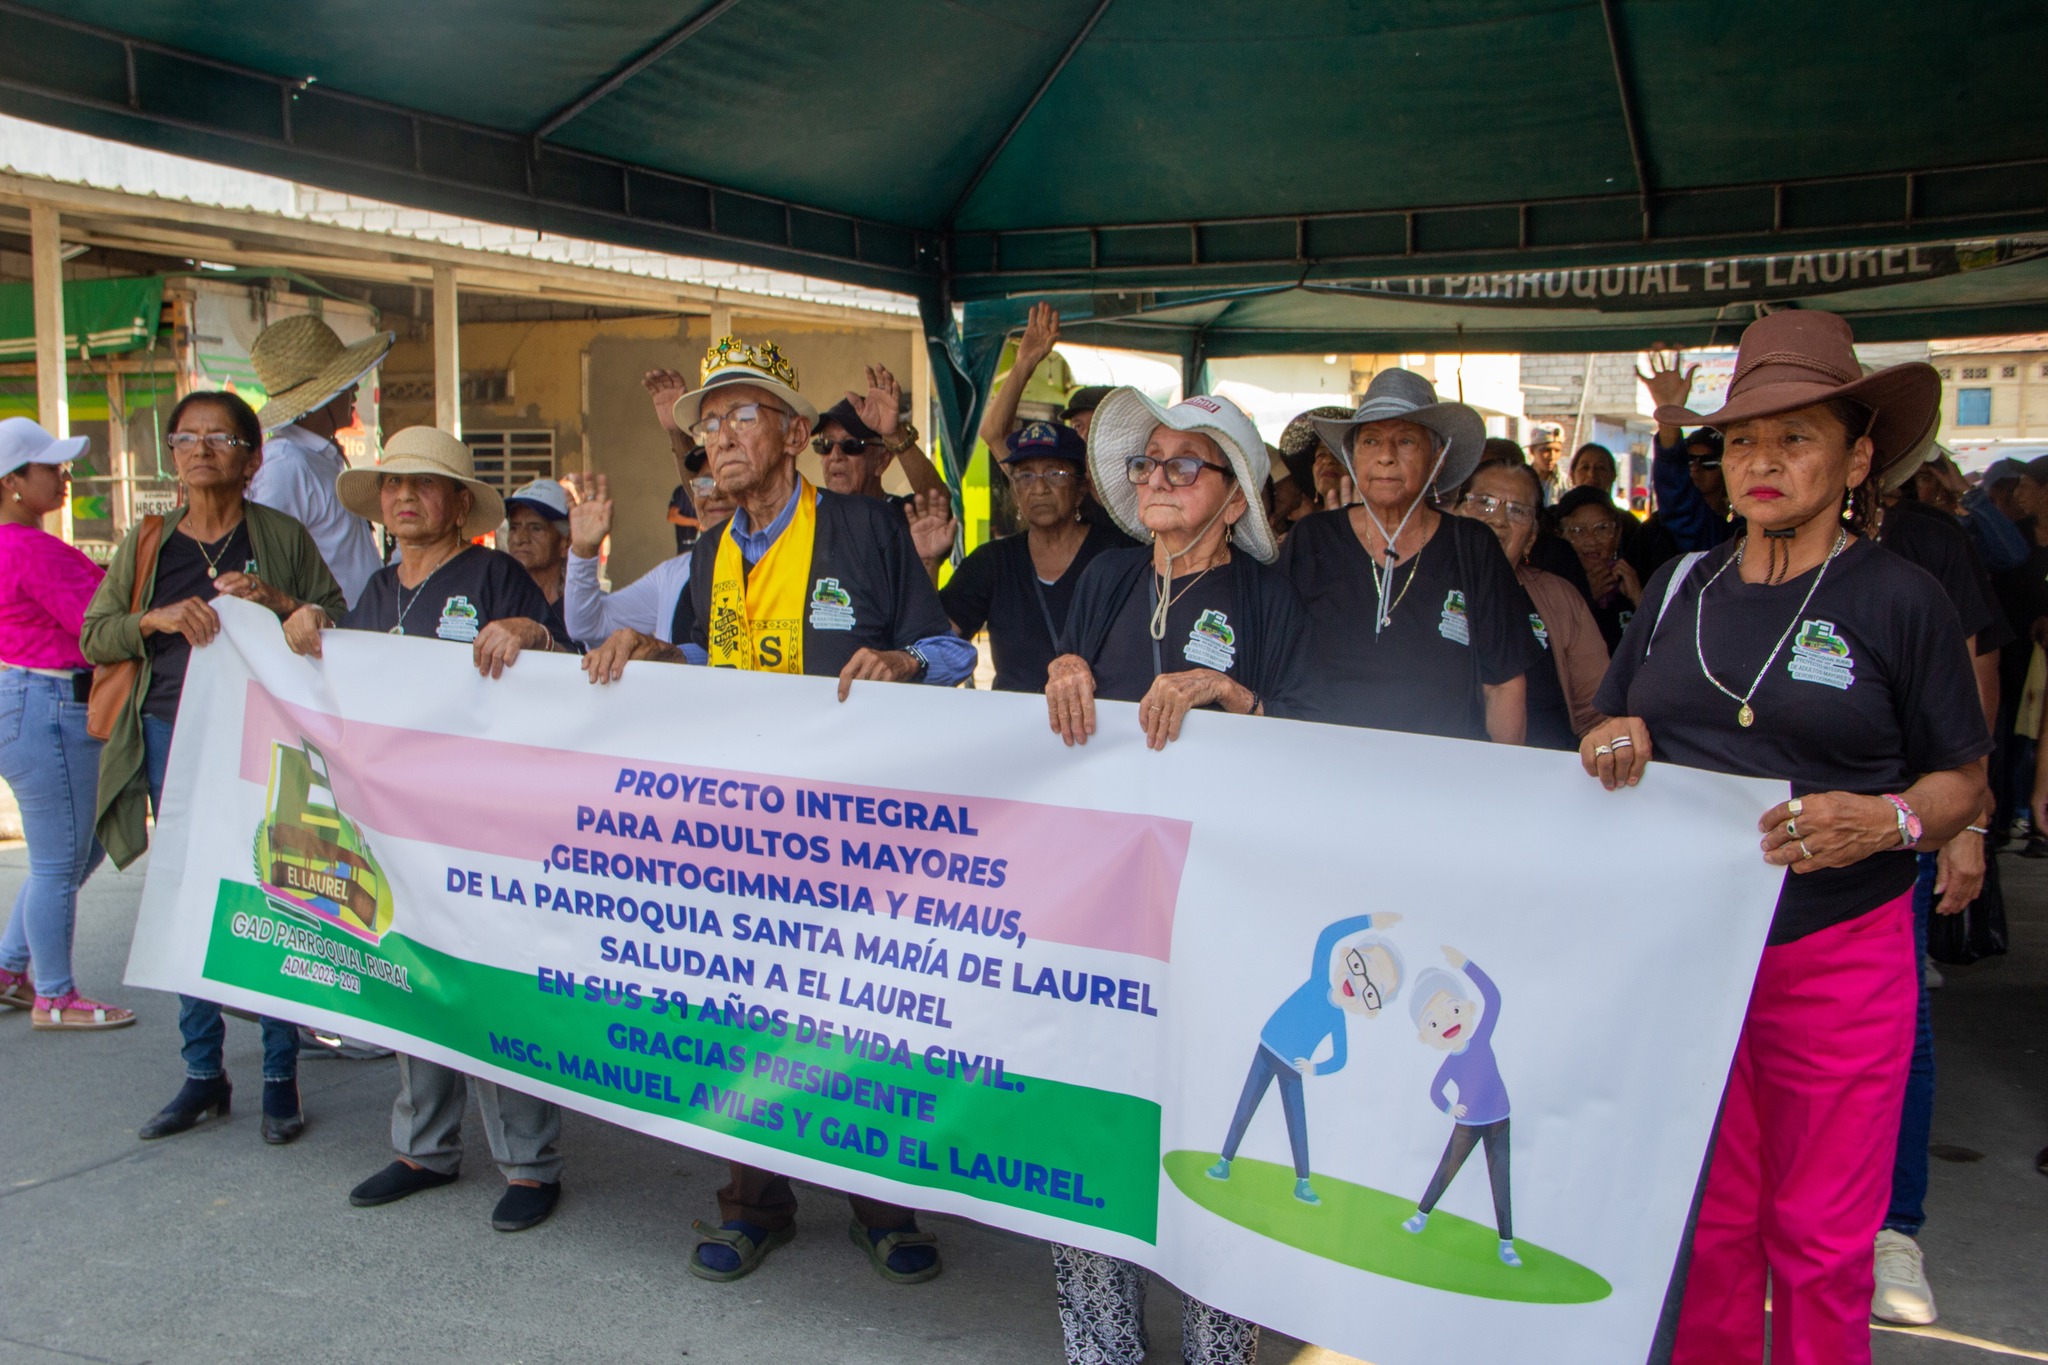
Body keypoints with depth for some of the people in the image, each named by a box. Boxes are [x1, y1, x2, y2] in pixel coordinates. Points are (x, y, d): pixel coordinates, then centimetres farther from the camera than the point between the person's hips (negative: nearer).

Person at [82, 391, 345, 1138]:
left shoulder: (284, 537, 3)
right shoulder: (145, 542, 11)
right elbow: (92, 637, 9)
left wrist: (281, 602, -15)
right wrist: (157, 619, -9)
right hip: (172, 740, 3)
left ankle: (281, 1078, 11)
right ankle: (203, 1075, 20)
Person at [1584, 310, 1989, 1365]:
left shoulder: (1901, 600, -3)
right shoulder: (1681, 587, 9)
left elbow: (1964, 779, 1)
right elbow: (1619, 721, 19)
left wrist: (1888, 821, -19)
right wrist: (1620, 736, -4)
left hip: (1838, 957, -3)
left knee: (1821, 1240, 6)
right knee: (1702, 1221, 12)